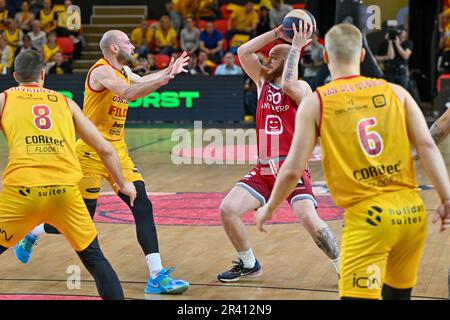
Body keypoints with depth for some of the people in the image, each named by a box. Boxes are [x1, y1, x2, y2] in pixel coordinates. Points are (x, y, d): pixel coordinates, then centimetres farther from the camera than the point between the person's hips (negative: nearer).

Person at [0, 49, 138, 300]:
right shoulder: (66, 102, 22)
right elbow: (105, 150, 24)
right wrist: (122, 184, 38)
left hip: (22, 191, -1)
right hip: (66, 191, 2)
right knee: (94, 258, 18)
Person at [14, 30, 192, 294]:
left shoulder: (123, 71, 11)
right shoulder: (102, 71, -16)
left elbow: (141, 83, 35)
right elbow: (130, 93, -35)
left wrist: (167, 72, 25)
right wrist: (162, 79, -41)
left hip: (117, 151, 8)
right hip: (92, 152, -8)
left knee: (142, 206, -6)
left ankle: (158, 276, -8)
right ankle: (32, 234, 30)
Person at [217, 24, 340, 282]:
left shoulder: (301, 87, -4)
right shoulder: (263, 82, 13)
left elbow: (288, 85, -28)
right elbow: (244, 52, 5)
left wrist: (296, 46, -18)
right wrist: (277, 33, 0)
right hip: (264, 170, 6)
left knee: (309, 219, -23)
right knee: (228, 209, -7)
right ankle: (249, 265, 13)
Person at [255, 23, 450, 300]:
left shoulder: (315, 103, 1)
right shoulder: (395, 92, 8)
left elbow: (293, 170, 0)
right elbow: (427, 146, -1)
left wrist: (269, 209, 14)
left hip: (367, 216, -4)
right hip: (413, 211, 4)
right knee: (398, 295, 22)